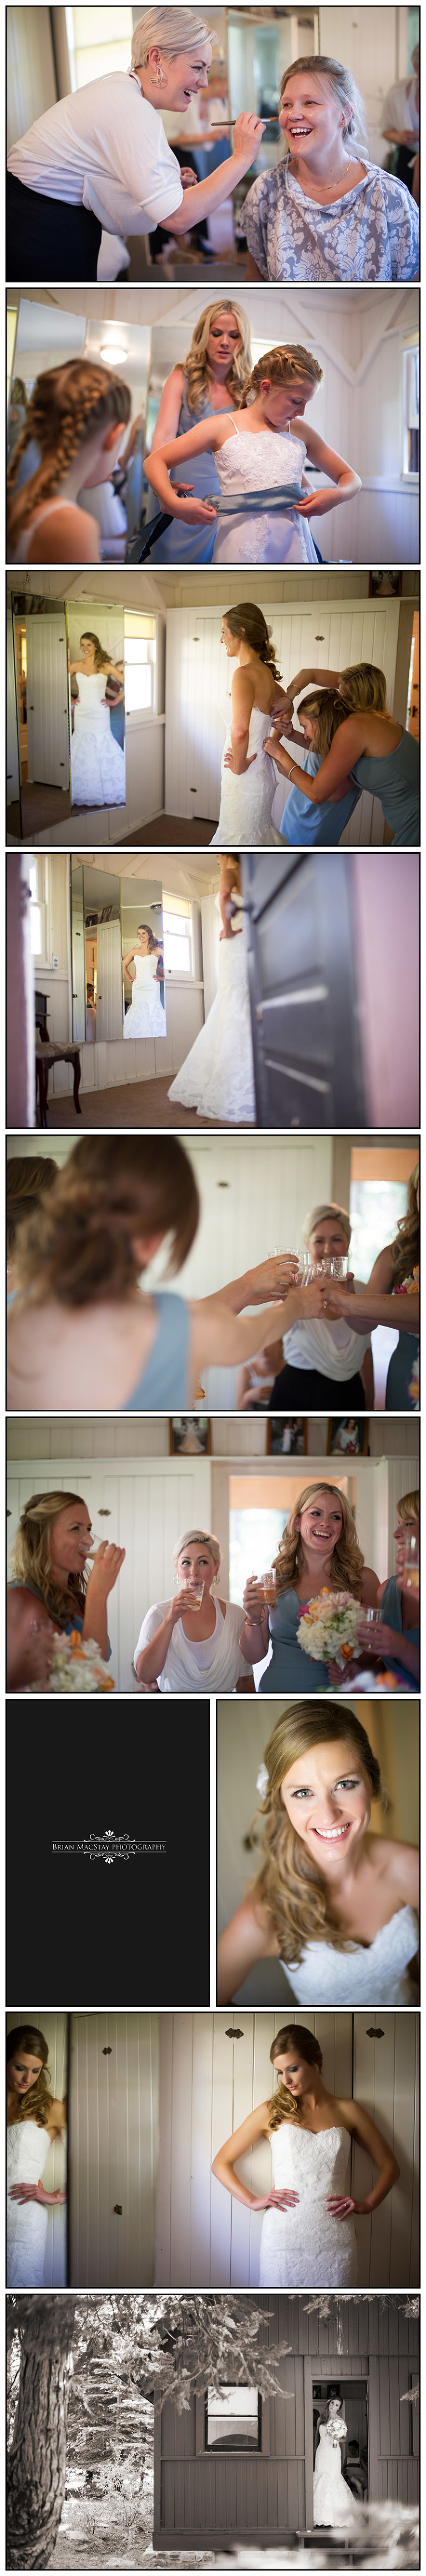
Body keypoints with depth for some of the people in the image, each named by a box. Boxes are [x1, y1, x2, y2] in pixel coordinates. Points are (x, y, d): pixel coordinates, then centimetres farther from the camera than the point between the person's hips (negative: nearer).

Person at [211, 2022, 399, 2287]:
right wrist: (252, 2201, -1)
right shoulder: (271, 2113, 8)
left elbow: (390, 2165, 18)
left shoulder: (348, 2112, 10)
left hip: (334, 2242, 1)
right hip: (284, 2239, -1)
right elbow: (221, 2163, 12)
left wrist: (368, 2204, 2)